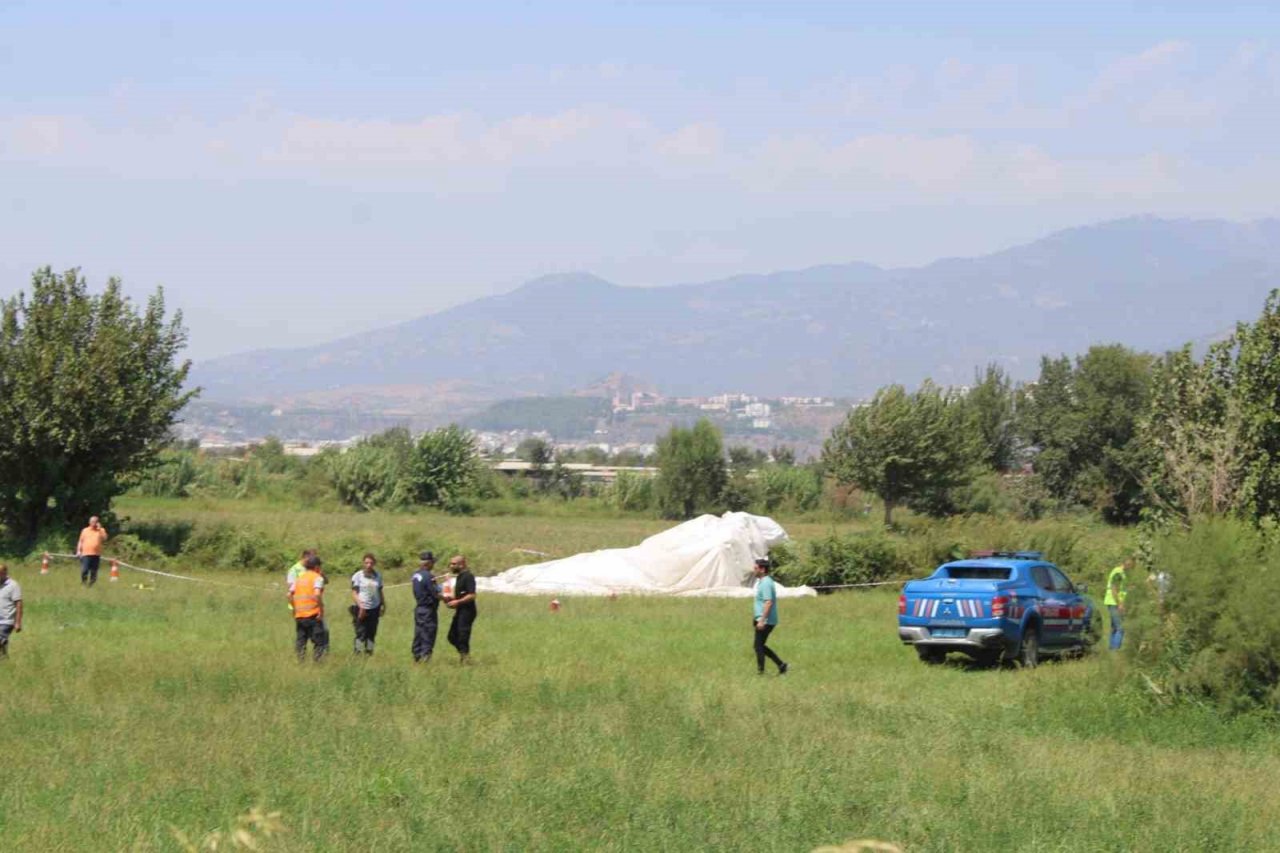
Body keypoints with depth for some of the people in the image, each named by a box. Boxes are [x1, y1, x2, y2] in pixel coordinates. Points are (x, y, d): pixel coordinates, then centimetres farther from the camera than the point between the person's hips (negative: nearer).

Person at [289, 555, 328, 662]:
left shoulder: (299, 578, 15)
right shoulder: (317, 577, -4)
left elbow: (290, 594, 9)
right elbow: (317, 594, -20)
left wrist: (295, 608, 16)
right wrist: (321, 609, -15)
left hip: (299, 614, 5)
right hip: (313, 614, -5)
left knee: (301, 641, 11)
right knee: (318, 641, 1)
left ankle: (300, 661, 9)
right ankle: (318, 660, -4)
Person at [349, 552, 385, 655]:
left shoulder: (378, 576, 9)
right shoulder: (357, 576, -3)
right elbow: (354, 593, -6)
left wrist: (383, 605, 15)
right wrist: (360, 606, -17)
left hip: (374, 609, 4)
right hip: (361, 610, -4)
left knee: (372, 633, 6)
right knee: (361, 633, -7)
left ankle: (369, 653, 13)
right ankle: (358, 654, -4)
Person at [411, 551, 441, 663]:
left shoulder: (416, 575, 7)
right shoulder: (428, 577, -19)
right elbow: (436, 594, -18)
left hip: (419, 608, 8)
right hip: (428, 611, -8)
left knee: (418, 636, 14)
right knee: (428, 637, -2)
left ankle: (416, 657, 19)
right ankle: (425, 657, -4)